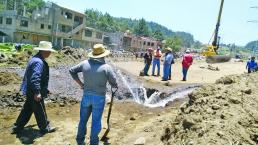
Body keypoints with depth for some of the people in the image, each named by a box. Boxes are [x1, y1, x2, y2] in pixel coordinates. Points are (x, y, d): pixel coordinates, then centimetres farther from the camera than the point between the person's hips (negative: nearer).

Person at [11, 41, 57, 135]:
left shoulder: (36, 59, 10)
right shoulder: (39, 62, -23)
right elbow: (35, 78, -30)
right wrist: (37, 92, -28)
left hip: (30, 90, 10)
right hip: (34, 92, -10)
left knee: (27, 109, 20)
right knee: (40, 110, 6)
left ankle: (17, 127, 31)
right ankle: (45, 128, 22)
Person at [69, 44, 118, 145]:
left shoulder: (85, 63, -5)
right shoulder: (106, 67, -16)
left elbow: (72, 70, 7)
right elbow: (114, 84, -12)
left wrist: (80, 83, 10)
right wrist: (115, 86, 12)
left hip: (86, 95, 4)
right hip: (99, 97, -3)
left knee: (83, 119, 20)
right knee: (96, 121, 11)